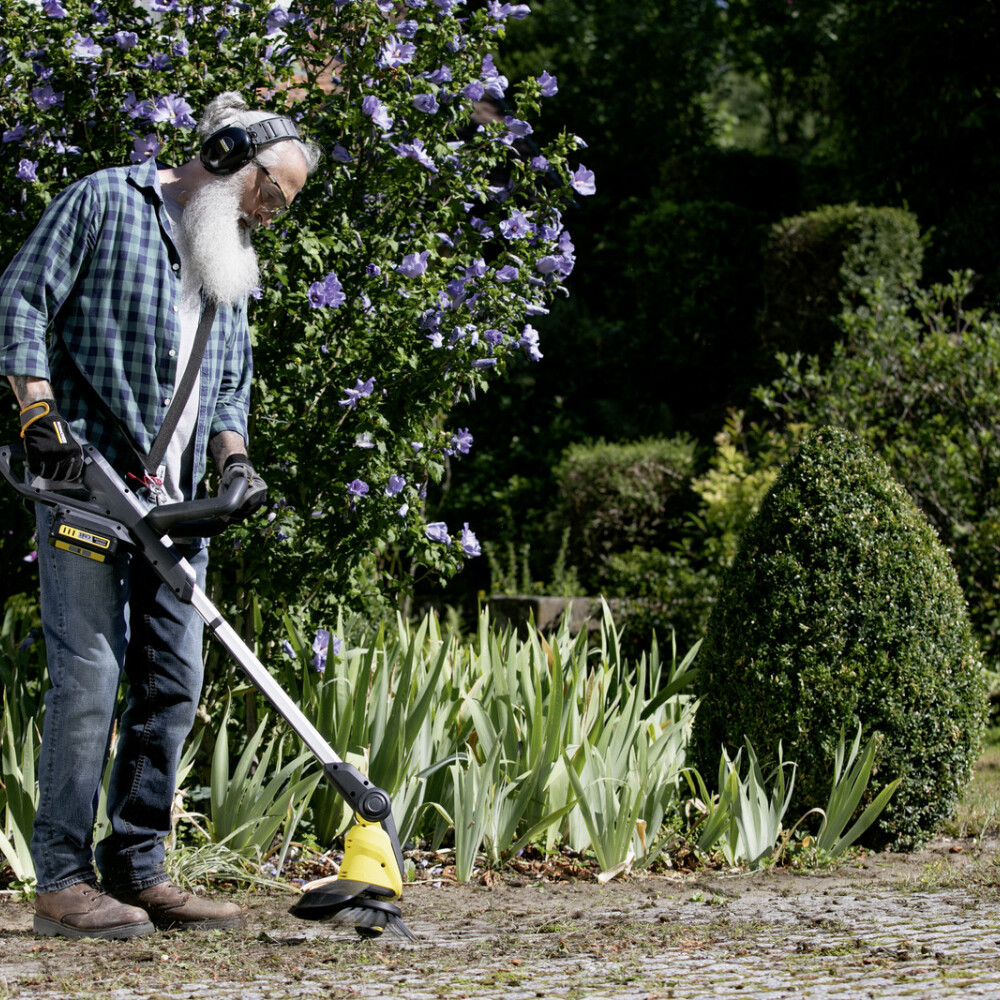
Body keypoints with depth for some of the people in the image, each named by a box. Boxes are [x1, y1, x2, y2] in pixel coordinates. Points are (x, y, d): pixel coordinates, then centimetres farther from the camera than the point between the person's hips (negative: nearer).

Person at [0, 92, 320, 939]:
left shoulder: (234, 263, 23)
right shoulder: (106, 203, 0)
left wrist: (233, 458, 6)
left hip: (178, 501, 8)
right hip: (86, 481, -8)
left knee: (173, 682, 6)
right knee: (89, 672, -10)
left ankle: (138, 870, 14)